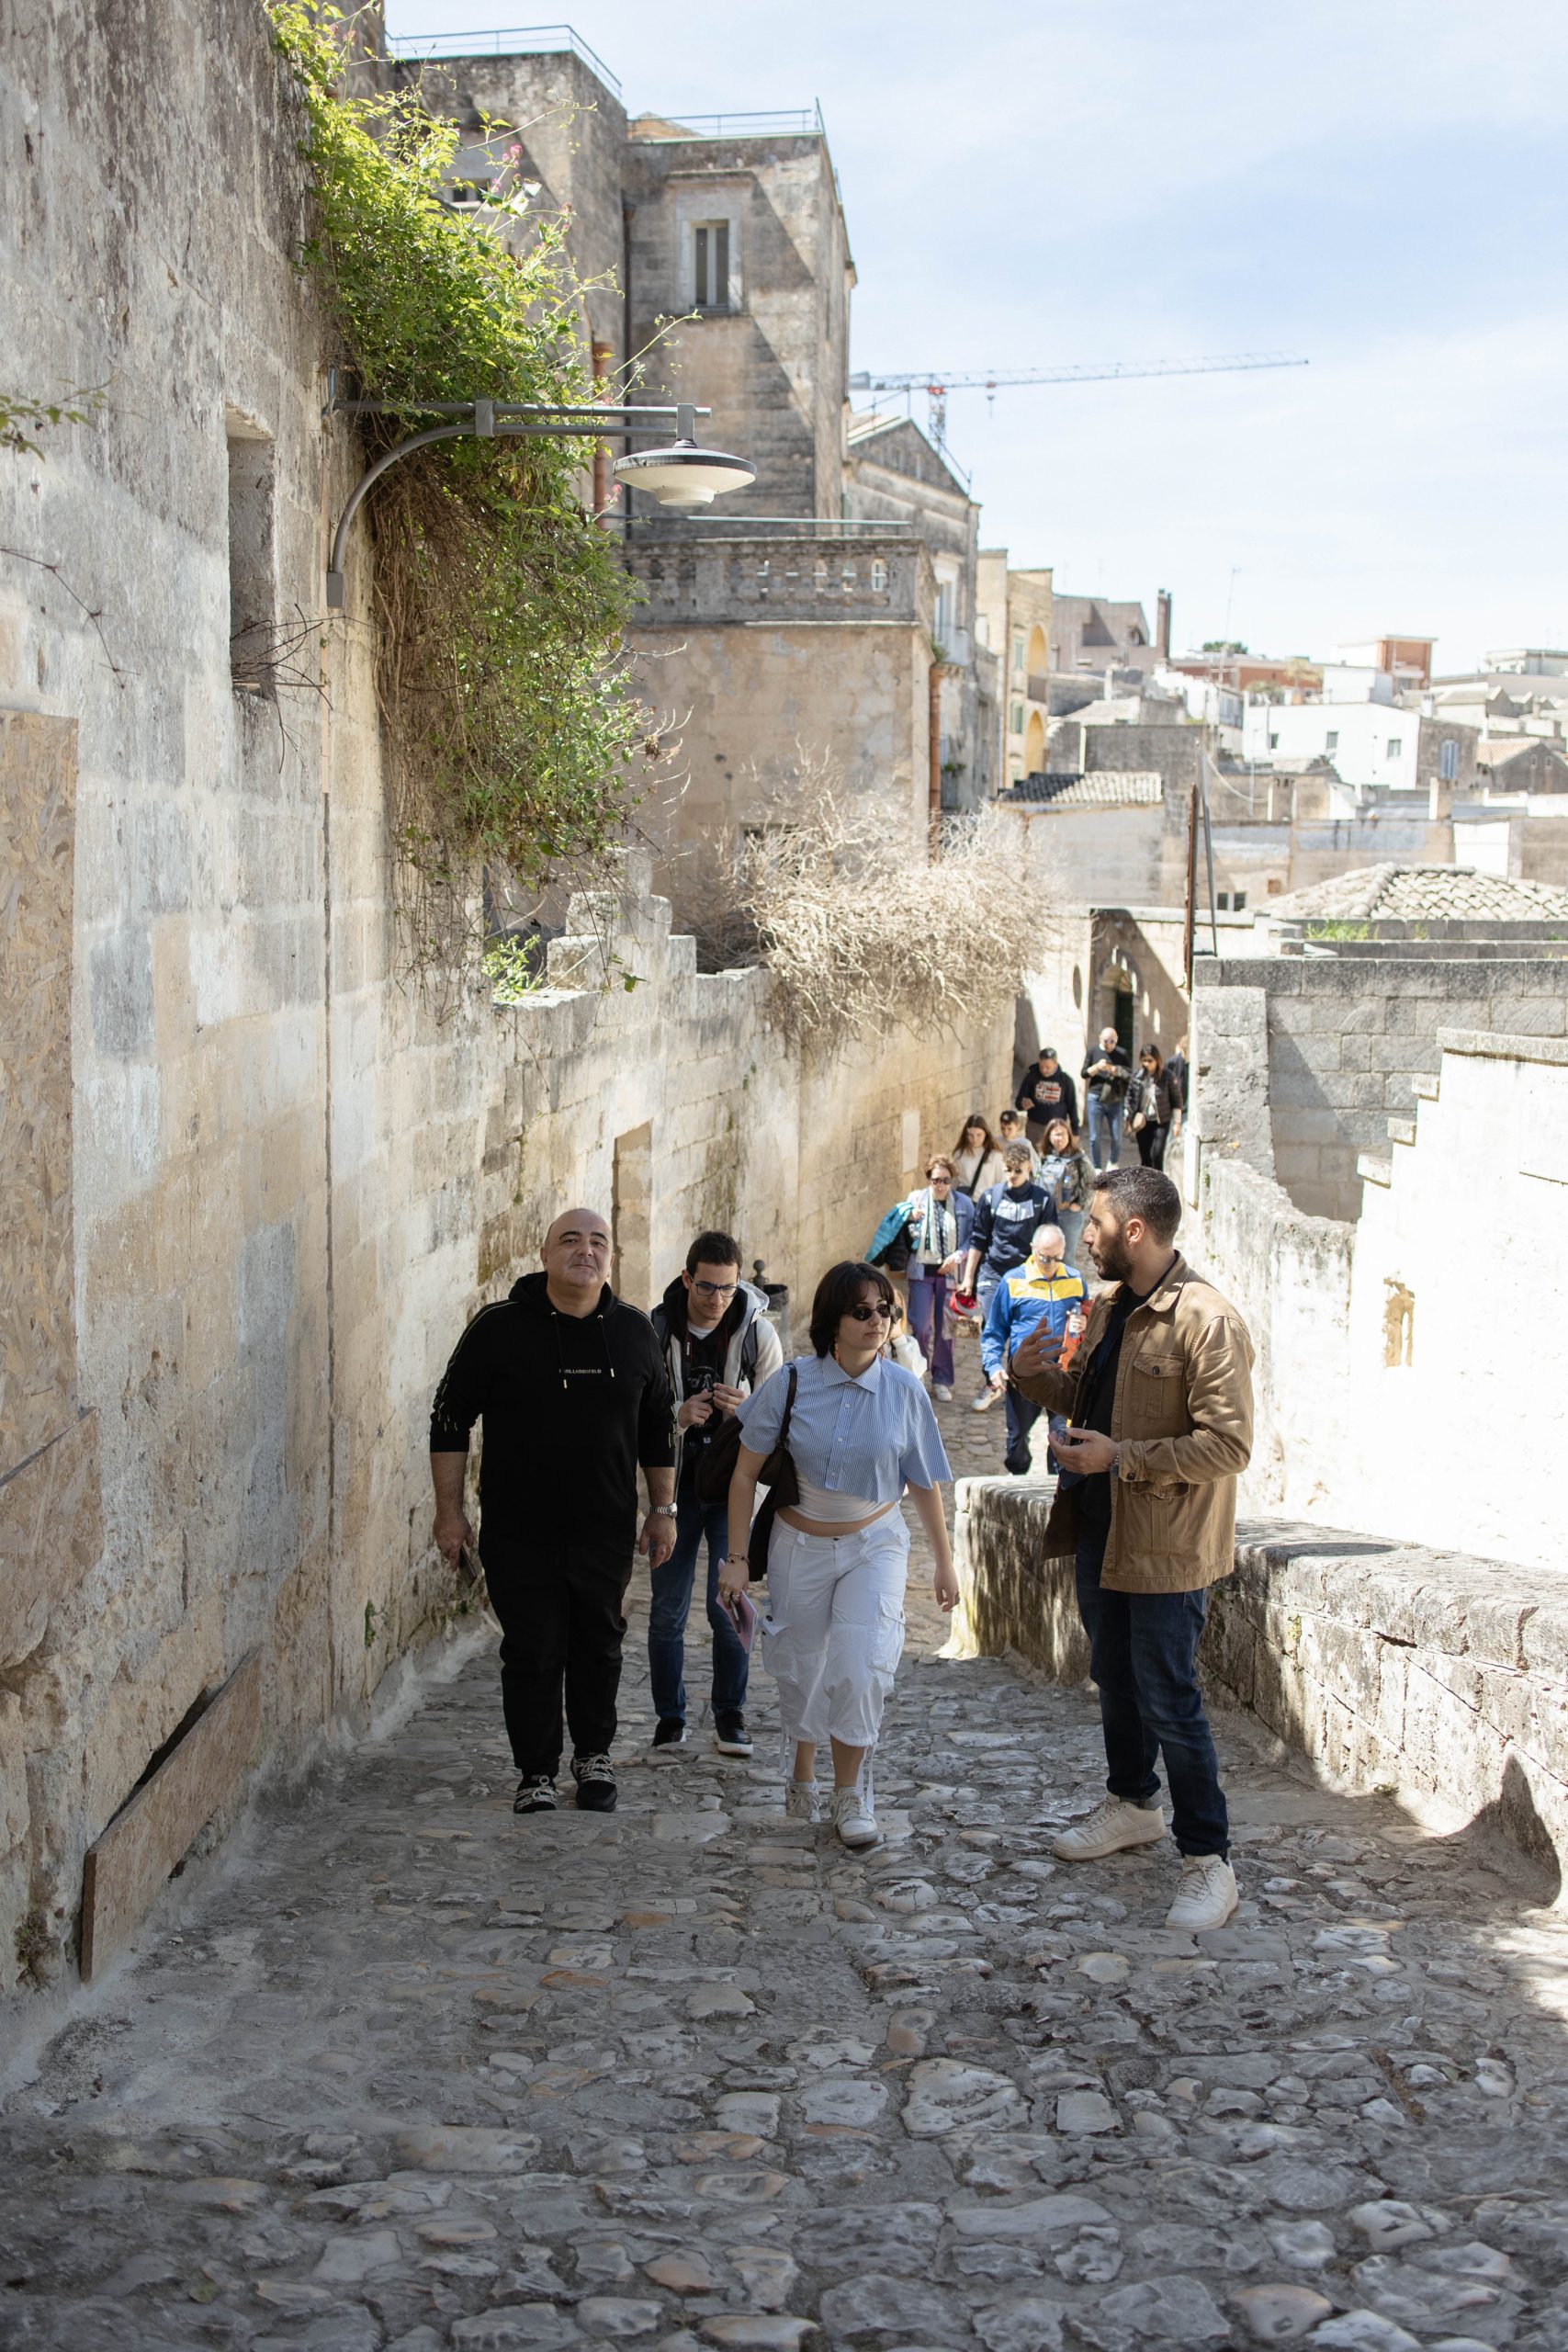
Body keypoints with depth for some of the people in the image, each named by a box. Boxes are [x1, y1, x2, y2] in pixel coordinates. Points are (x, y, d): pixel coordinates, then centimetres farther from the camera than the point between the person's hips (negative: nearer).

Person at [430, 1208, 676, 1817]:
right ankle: (536, 1775, 17)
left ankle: (595, 1758, 32)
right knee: (532, 1653, 2)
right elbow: (450, 1418, -2)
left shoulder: (634, 1332, 3)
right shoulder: (499, 1327, -7)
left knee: (599, 1646, 12)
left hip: (605, 1532, 3)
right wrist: (449, 1510, -4)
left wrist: (663, 1511, 12)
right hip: (518, 1532, -2)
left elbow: (658, 1429, 13)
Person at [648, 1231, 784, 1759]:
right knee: (668, 1608, 4)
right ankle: (669, 1717, 18)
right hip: (675, 1483, 0)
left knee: (729, 1602, -1)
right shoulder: (655, 1330, -7)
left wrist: (744, 1410, -21)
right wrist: (678, 1418, -23)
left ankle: (730, 1715, 15)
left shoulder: (756, 1330, -6)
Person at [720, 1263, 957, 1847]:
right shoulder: (791, 1383, -12)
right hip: (800, 1544, 0)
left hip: (874, 1543, 0)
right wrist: (736, 1557, -4)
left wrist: (944, 1562, 7)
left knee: (859, 1668, -13)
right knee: (801, 1669, 11)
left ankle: (851, 1797, 4)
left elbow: (925, 1484, 2)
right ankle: (802, 1776, 36)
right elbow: (745, 1474, -4)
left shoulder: (903, 1391, -9)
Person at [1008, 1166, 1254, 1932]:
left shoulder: (1207, 1322, -22)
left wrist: (1121, 1458, -26)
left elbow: (1229, 1446, -24)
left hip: (1166, 1546, -9)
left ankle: (1209, 1861, 8)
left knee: (1167, 1699, -4)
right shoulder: (1108, 1306, 7)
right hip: (1101, 1529, 9)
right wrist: (1035, 1375, -1)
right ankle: (1133, 1803, 43)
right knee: (1115, 1679, 22)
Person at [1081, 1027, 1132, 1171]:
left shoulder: (1122, 1054, 1)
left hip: (1115, 1101, 0)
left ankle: (1113, 1163, 27)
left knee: (1116, 1137, 3)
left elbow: (1128, 1074, -7)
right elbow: (1084, 1073, 1)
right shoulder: (1093, 1052, 2)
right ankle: (1096, 1168, 13)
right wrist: (1097, 1067, -17)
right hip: (1095, 1099, 0)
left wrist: (1111, 1069, -19)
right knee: (1095, 1137, 2)